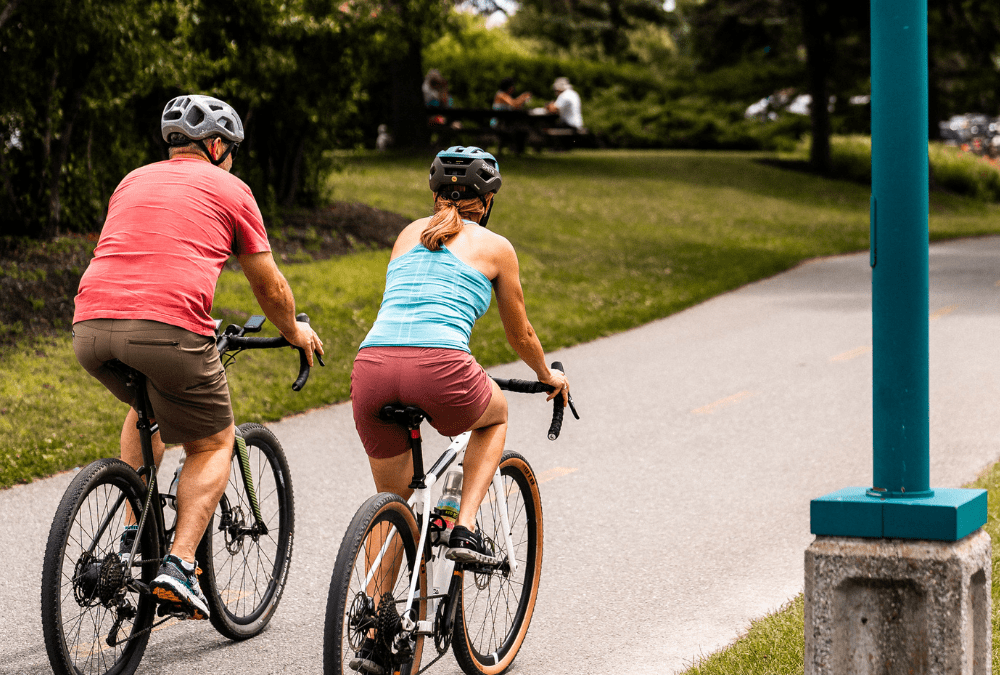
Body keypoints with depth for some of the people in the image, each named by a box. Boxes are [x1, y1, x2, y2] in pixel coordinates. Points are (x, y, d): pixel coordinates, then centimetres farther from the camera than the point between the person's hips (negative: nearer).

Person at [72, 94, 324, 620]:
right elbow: (269, 287, 19)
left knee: (146, 408, 35)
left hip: (91, 327, 5)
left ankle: (133, 538, 27)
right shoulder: (228, 189, 14)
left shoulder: (132, 181, 28)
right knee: (213, 443, 15)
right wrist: (295, 333, 39)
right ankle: (178, 565, -3)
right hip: (168, 327, -5)